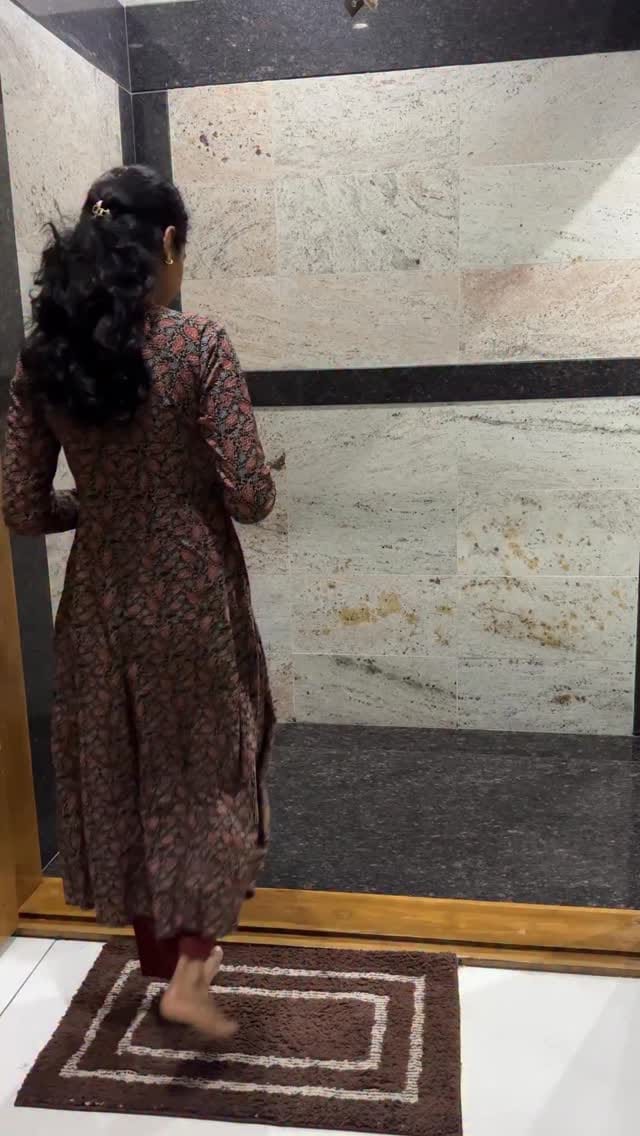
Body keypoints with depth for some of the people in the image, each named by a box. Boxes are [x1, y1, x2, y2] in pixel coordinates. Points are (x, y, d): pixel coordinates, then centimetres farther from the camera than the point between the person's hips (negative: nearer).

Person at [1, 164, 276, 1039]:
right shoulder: (199, 346, -15)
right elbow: (251, 498, -17)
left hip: (100, 599, 5)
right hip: (194, 598, -4)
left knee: (122, 777, 20)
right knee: (210, 772, 17)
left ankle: (161, 957, 39)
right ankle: (191, 975, 16)